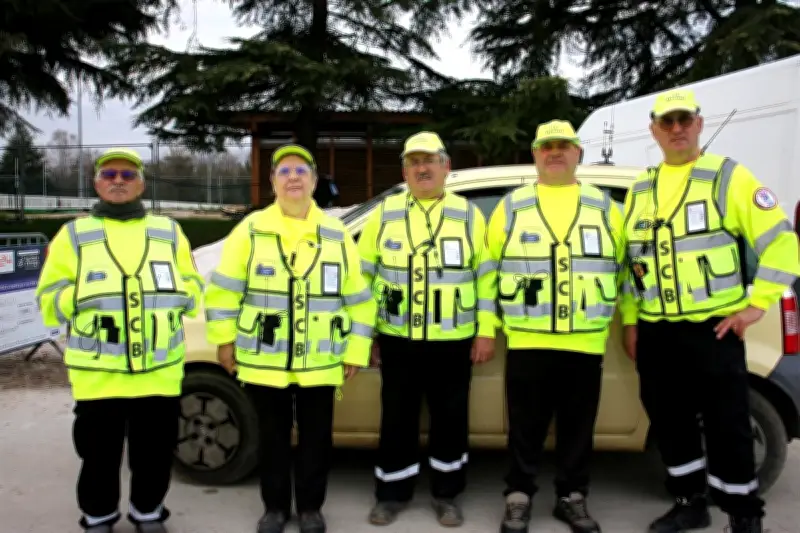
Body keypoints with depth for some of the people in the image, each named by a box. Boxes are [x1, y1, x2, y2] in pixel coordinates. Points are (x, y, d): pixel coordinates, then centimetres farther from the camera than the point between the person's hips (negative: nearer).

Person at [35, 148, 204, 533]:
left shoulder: (168, 231, 11)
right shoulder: (74, 234, 6)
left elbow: (194, 292, 11)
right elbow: (48, 301, 2)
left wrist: (171, 288, -9)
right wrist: (85, 293, -15)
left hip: (160, 371, 2)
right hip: (97, 374, -1)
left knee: (155, 452, 12)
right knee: (99, 455, 10)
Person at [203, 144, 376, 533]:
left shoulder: (337, 235, 3)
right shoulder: (251, 230, -1)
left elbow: (359, 298, 5)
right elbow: (224, 289, 3)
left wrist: (356, 350, 3)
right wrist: (224, 339, 1)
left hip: (320, 362, 1)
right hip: (264, 360, 0)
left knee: (316, 437, 10)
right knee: (273, 437, 12)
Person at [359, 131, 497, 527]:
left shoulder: (469, 215, 3)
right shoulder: (384, 214, 5)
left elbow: (487, 276, 2)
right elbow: (363, 276, 7)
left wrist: (486, 331, -3)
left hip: (454, 342, 0)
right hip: (397, 341, 1)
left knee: (451, 421, 9)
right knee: (396, 421, 9)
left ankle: (446, 495, 26)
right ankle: (392, 494, 25)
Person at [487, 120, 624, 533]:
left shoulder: (603, 206, 9)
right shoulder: (511, 206, 6)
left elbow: (621, 266, 13)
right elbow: (489, 268, 8)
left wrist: (612, 316, 8)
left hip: (586, 342, 1)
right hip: (526, 340, -1)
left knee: (578, 427, 10)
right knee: (526, 427, 6)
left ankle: (572, 498, 25)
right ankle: (518, 498, 20)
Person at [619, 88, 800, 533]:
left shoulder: (728, 177, -3)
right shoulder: (641, 190, 12)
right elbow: (629, 259, 16)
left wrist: (757, 305, -10)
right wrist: (630, 320, 13)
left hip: (713, 329, -5)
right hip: (656, 333, 5)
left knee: (728, 427, 1)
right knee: (671, 423, 13)